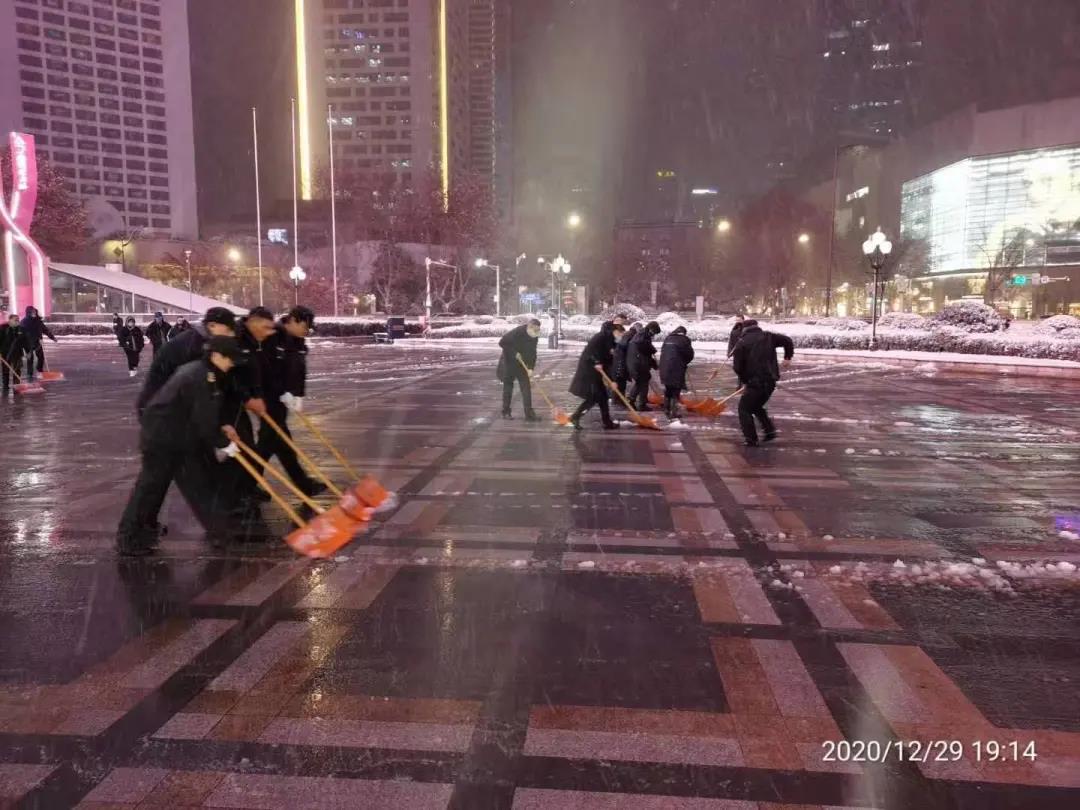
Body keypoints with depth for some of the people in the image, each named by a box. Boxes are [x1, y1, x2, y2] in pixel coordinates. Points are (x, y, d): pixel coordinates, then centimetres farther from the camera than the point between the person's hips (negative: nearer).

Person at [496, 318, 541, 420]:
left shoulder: (534, 337, -3)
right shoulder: (517, 332, -23)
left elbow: (533, 353, 0)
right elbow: (502, 342, -24)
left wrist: (531, 367, -12)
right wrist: (514, 353, -23)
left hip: (522, 365, 6)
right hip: (509, 363, -5)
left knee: (526, 388, -2)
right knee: (508, 387, 5)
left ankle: (529, 414, -3)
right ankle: (506, 412, 16)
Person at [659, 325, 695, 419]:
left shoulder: (668, 338, 12)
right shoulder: (684, 340, -3)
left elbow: (662, 352, 15)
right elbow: (690, 355, -1)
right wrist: (684, 363, 16)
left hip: (665, 368, 5)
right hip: (677, 369, -5)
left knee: (667, 390, 19)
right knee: (676, 391, 1)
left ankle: (666, 410, 25)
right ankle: (674, 412, -3)